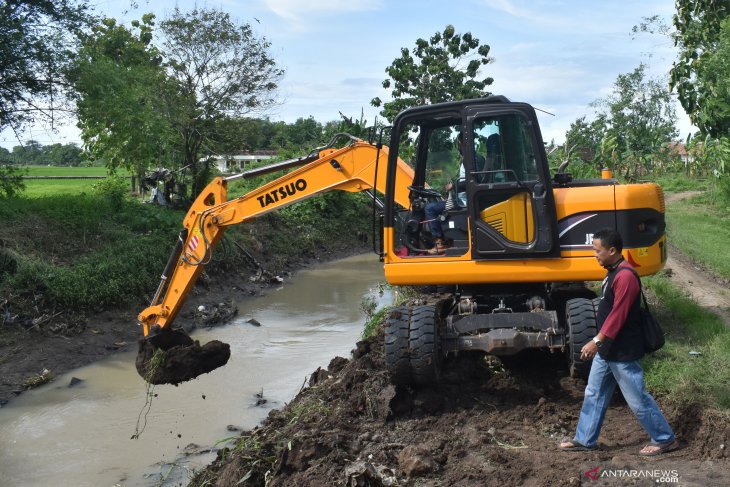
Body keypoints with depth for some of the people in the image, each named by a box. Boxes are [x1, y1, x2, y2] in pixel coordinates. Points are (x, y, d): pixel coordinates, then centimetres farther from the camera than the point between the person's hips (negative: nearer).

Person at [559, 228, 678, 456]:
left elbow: (618, 315, -25)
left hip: (622, 352, -10)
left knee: (637, 399, 3)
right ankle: (584, 439, 23)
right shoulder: (614, 272, 10)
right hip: (606, 349, 10)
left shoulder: (625, 276, -22)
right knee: (594, 394, 14)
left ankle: (665, 439, 19)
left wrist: (596, 341, -26)